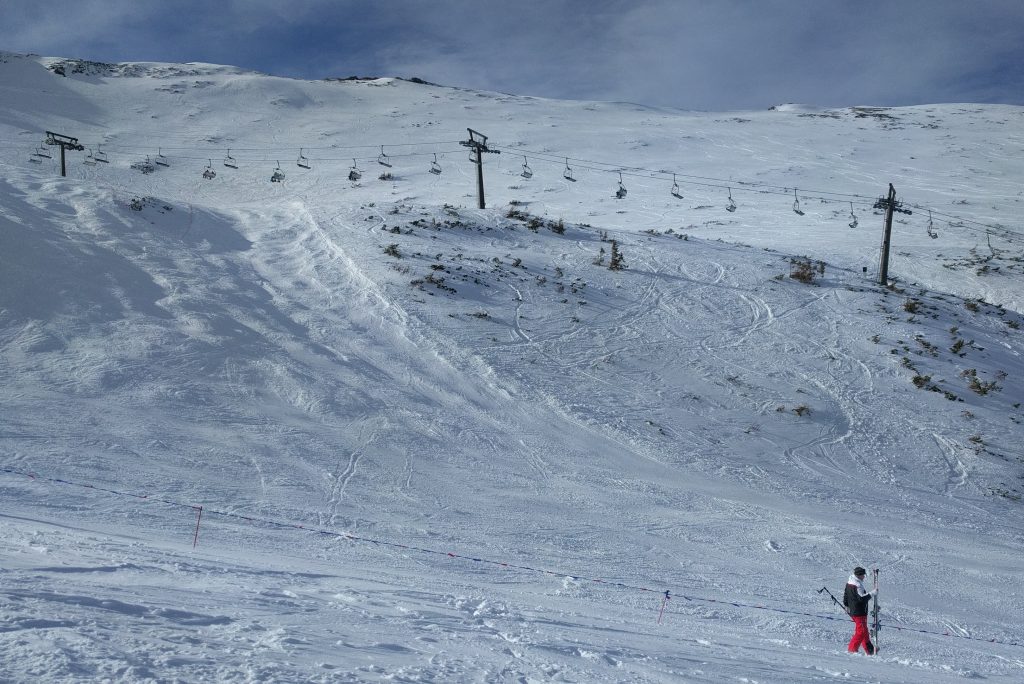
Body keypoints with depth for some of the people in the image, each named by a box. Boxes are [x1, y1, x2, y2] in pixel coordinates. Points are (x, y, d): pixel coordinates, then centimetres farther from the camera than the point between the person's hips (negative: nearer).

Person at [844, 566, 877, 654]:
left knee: (864, 631, 17)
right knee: (861, 631, -5)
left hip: (852, 611, 10)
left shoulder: (849, 583, 10)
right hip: (859, 612, -10)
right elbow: (861, 598, -28)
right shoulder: (857, 585, -21)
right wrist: (872, 593, -23)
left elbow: (845, 597, 21)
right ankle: (852, 649, -5)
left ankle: (869, 650, 24)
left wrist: (847, 606, 33)